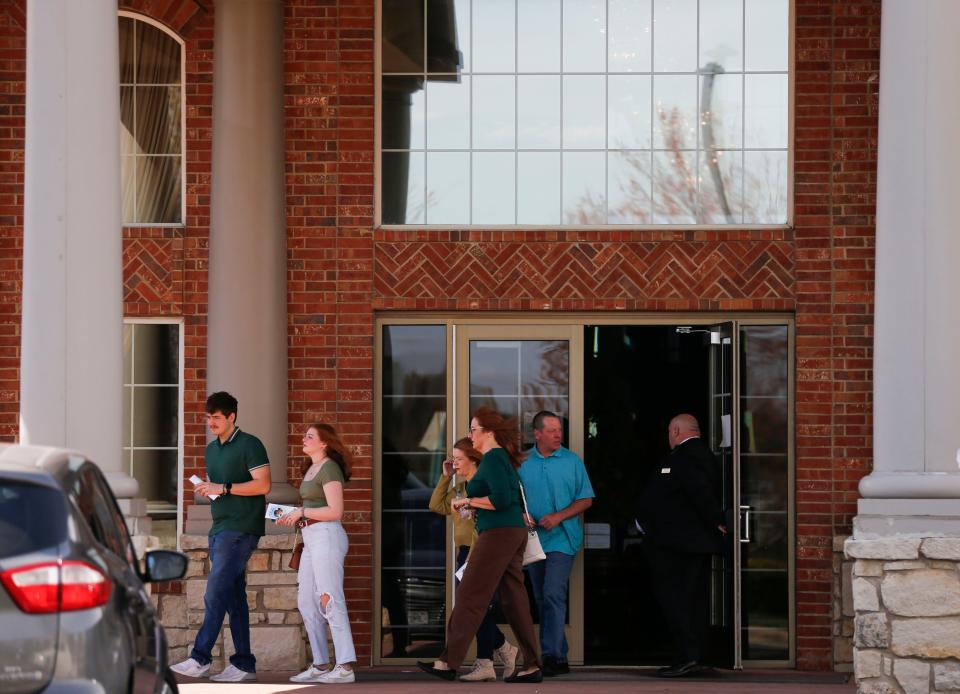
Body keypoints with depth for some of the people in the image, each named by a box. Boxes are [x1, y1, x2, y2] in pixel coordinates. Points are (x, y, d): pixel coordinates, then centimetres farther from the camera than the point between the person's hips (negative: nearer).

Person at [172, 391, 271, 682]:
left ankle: (200, 658, -13)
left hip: (240, 529, -8)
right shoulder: (212, 449, 17)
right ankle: (244, 663, 7)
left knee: (216, 595, -12)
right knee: (234, 598, 7)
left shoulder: (249, 445, -7)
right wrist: (206, 490, 3)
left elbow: (263, 485, -14)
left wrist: (224, 489, -17)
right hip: (220, 528, 8)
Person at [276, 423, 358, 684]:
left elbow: (335, 511, -17)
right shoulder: (312, 469, 18)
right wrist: (293, 517, 10)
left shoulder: (329, 469, -11)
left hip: (327, 536, -10)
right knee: (306, 602, 10)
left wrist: (301, 512, -12)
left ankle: (345, 667, -15)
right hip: (311, 537, 10)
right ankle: (320, 665, 14)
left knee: (329, 601, -13)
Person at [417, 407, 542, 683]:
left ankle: (448, 663, -5)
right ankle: (532, 666, 6)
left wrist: (468, 501, -13)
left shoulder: (492, 458, -12)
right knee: (514, 599, 8)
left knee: (470, 596, -6)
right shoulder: (503, 457, 18)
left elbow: (501, 499, -22)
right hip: (515, 532, 10)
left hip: (497, 533, -10)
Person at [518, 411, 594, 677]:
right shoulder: (523, 463, 7)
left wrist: (558, 517, -12)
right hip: (533, 540, 4)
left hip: (561, 538, -4)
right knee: (542, 599, 8)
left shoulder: (572, 461, 1)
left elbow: (586, 499, 0)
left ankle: (552, 654, -16)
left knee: (553, 594, -16)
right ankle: (559, 658, 16)